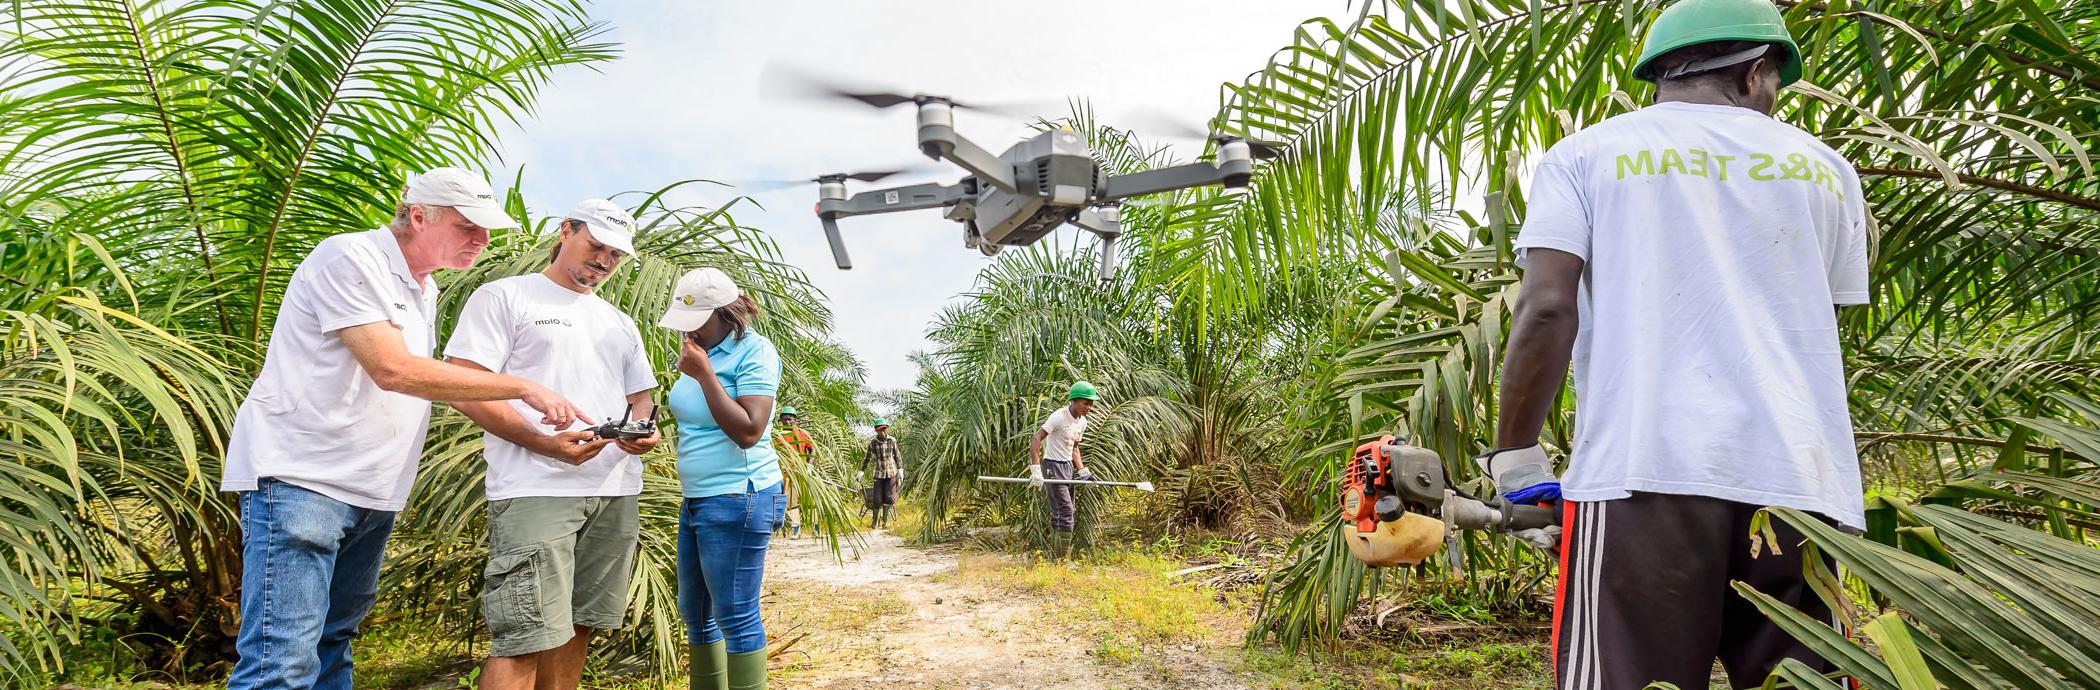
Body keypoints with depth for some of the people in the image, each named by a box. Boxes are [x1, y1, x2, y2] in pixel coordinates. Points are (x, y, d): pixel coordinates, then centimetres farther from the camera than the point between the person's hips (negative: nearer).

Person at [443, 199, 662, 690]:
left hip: (616, 494, 7)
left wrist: (645, 431, -1)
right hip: (537, 490, -6)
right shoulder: (505, 297, 3)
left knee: (576, 629, 9)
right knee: (524, 640, -12)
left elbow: (639, 398, 25)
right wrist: (546, 442, -19)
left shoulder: (620, 324, 23)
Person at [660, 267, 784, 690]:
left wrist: (704, 374, -19)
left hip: (737, 499, -9)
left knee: (735, 616, -4)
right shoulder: (699, 351, 12)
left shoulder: (754, 352, -12)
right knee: (693, 612, 16)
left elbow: (748, 432, -20)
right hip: (696, 499, 9)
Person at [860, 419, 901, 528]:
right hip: (878, 474, 0)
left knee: (889, 498, -4)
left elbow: (898, 456, 8)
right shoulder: (872, 442, -2)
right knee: (877, 500, -4)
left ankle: (885, 519, 15)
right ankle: (875, 521, 14)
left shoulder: (892, 440, -1)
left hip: (891, 473, 1)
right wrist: (861, 472, 9)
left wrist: (900, 470, 3)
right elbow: (866, 458, 10)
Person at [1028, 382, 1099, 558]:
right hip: (1053, 467, -8)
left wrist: (1083, 472, 9)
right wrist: (1036, 470, -30)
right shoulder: (1059, 416, -18)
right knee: (1065, 512, -13)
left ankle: (1055, 557, 19)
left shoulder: (1082, 422, 8)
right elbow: (1035, 441, -23)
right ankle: (1060, 559, -7)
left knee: (1059, 514, 11)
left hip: (1068, 467, 8)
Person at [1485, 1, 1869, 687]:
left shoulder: (1585, 153, 9)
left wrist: (1513, 459, 2)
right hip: (1804, 481, 4)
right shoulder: (1824, 169, 19)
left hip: (1642, 474, -3)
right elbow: (1819, 334, 18)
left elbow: (1547, 309, -4)